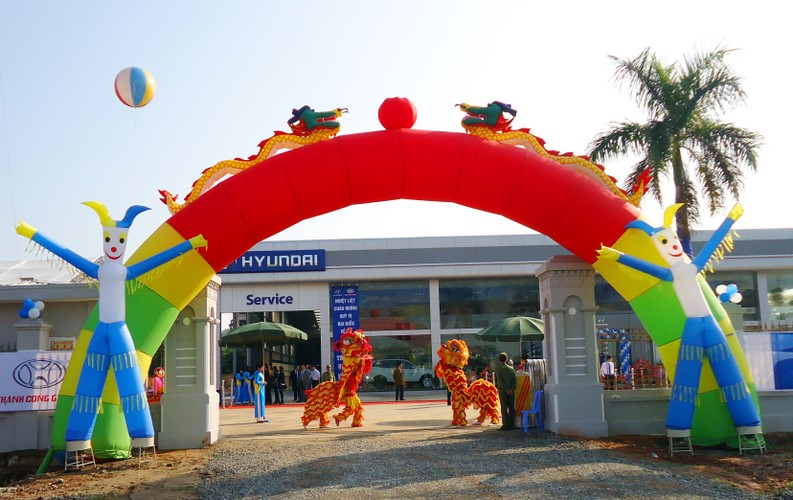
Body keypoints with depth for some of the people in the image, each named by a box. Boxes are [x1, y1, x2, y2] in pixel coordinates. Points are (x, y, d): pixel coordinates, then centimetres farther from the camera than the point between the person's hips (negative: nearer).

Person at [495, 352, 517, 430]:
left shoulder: (498, 369, -3)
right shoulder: (511, 368, 9)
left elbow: (500, 380, -13)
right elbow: (514, 379, 0)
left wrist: (506, 389, -14)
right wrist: (511, 389, -7)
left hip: (502, 390, -4)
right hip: (511, 390, 4)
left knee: (504, 408, -3)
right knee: (511, 408, 8)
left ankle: (506, 425, -7)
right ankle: (511, 424, 9)